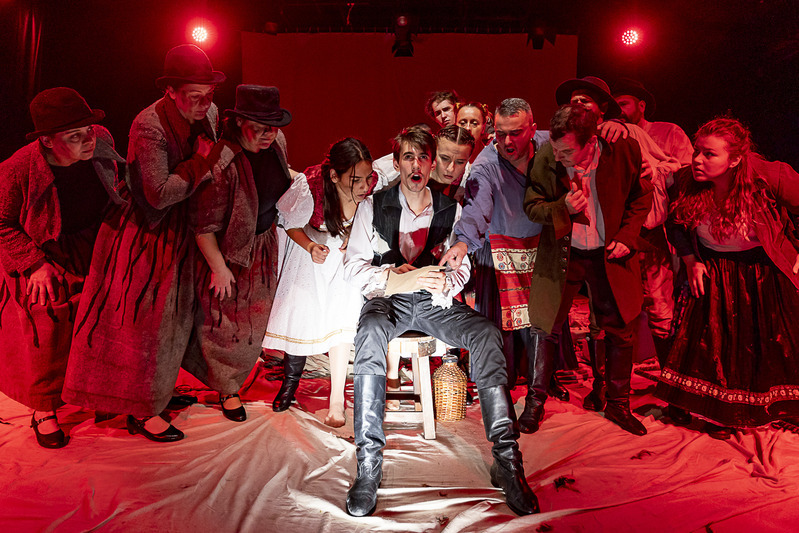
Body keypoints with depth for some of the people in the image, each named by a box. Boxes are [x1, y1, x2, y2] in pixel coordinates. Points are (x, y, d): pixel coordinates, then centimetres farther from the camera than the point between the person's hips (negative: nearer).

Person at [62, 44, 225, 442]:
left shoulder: (209, 113, -2)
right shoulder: (148, 127, -25)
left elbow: (215, 162, 15)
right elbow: (159, 194, -29)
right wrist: (202, 163, -24)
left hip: (179, 232, 8)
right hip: (146, 235, -8)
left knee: (174, 316, 18)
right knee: (145, 320, 1)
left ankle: (160, 390, 37)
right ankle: (141, 411, 17)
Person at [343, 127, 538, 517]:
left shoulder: (451, 210, 14)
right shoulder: (372, 207, 9)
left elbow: (463, 266, 10)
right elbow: (353, 265, 3)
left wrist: (446, 282, -15)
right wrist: (389, 275, -17)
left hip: (435, 301, 2)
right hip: (388, 298, -2)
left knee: (486, 334, -28)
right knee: (371, 331, -38)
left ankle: (506, 460, -26)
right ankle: (368, 463, -34)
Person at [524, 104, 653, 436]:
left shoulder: (624, 151, -13)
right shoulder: (546, 158, -14)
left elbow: (641, 197, 4)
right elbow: (531, 206, -3)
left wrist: (627, 237, -7)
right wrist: (562, 207, -22)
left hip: (608, 254, 1)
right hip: (562, 254, -1)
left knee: (620, 330, 10)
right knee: (546, 329, 3)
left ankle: (618, 405, 31)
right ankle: (536, 402, 24)